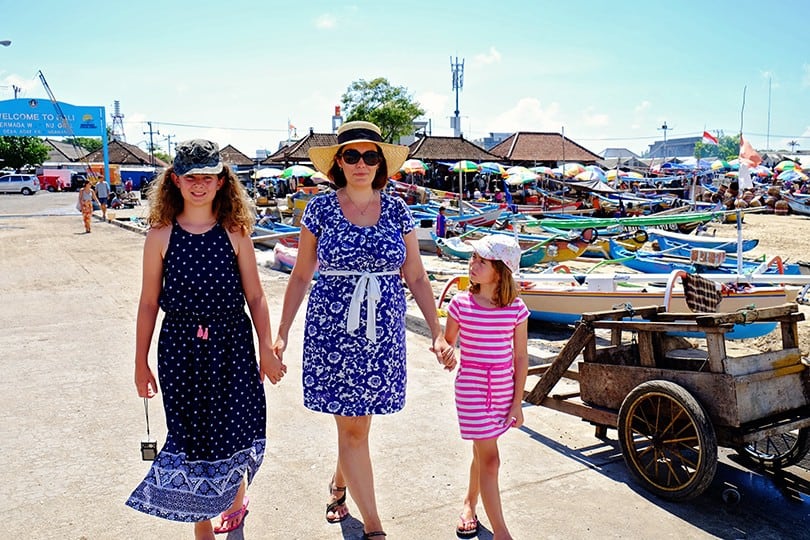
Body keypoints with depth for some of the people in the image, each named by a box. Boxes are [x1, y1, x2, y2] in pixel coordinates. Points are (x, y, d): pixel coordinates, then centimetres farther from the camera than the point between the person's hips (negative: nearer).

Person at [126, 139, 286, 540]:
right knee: (191, 432, 8)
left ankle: (235, 498, 42)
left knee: (233, 429, 10)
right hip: (180, 347, 0)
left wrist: (267, 350, 2)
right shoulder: (161, 235, -3)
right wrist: (141, 362, 6)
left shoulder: (235, 232, -3)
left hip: (231, 344, 0)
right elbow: (149, 302, 2)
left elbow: (255, 296, 1)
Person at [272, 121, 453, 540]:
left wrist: (437, 331, 0)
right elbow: (300, 276, 3)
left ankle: (338, 484, 43)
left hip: (382, 331, 2)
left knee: (356, 421, 12)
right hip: (332, 330, -2)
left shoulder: (397, 210, 3)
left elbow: (416, 277, 5)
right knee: (352, 429, 2)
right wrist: (281, 333, 0)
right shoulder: (320, 208, -2)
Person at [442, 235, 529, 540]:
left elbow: (521, 358, -1)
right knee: (489, 460, -3)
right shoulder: (460, 304, -9)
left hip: (504, 392, 2)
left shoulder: (516, 309, -7)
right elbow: (448, 345, 4)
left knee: (482, 454, 19)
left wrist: (517, 403, 0)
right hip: (471, 391, -2)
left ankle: (469, 504, 44)